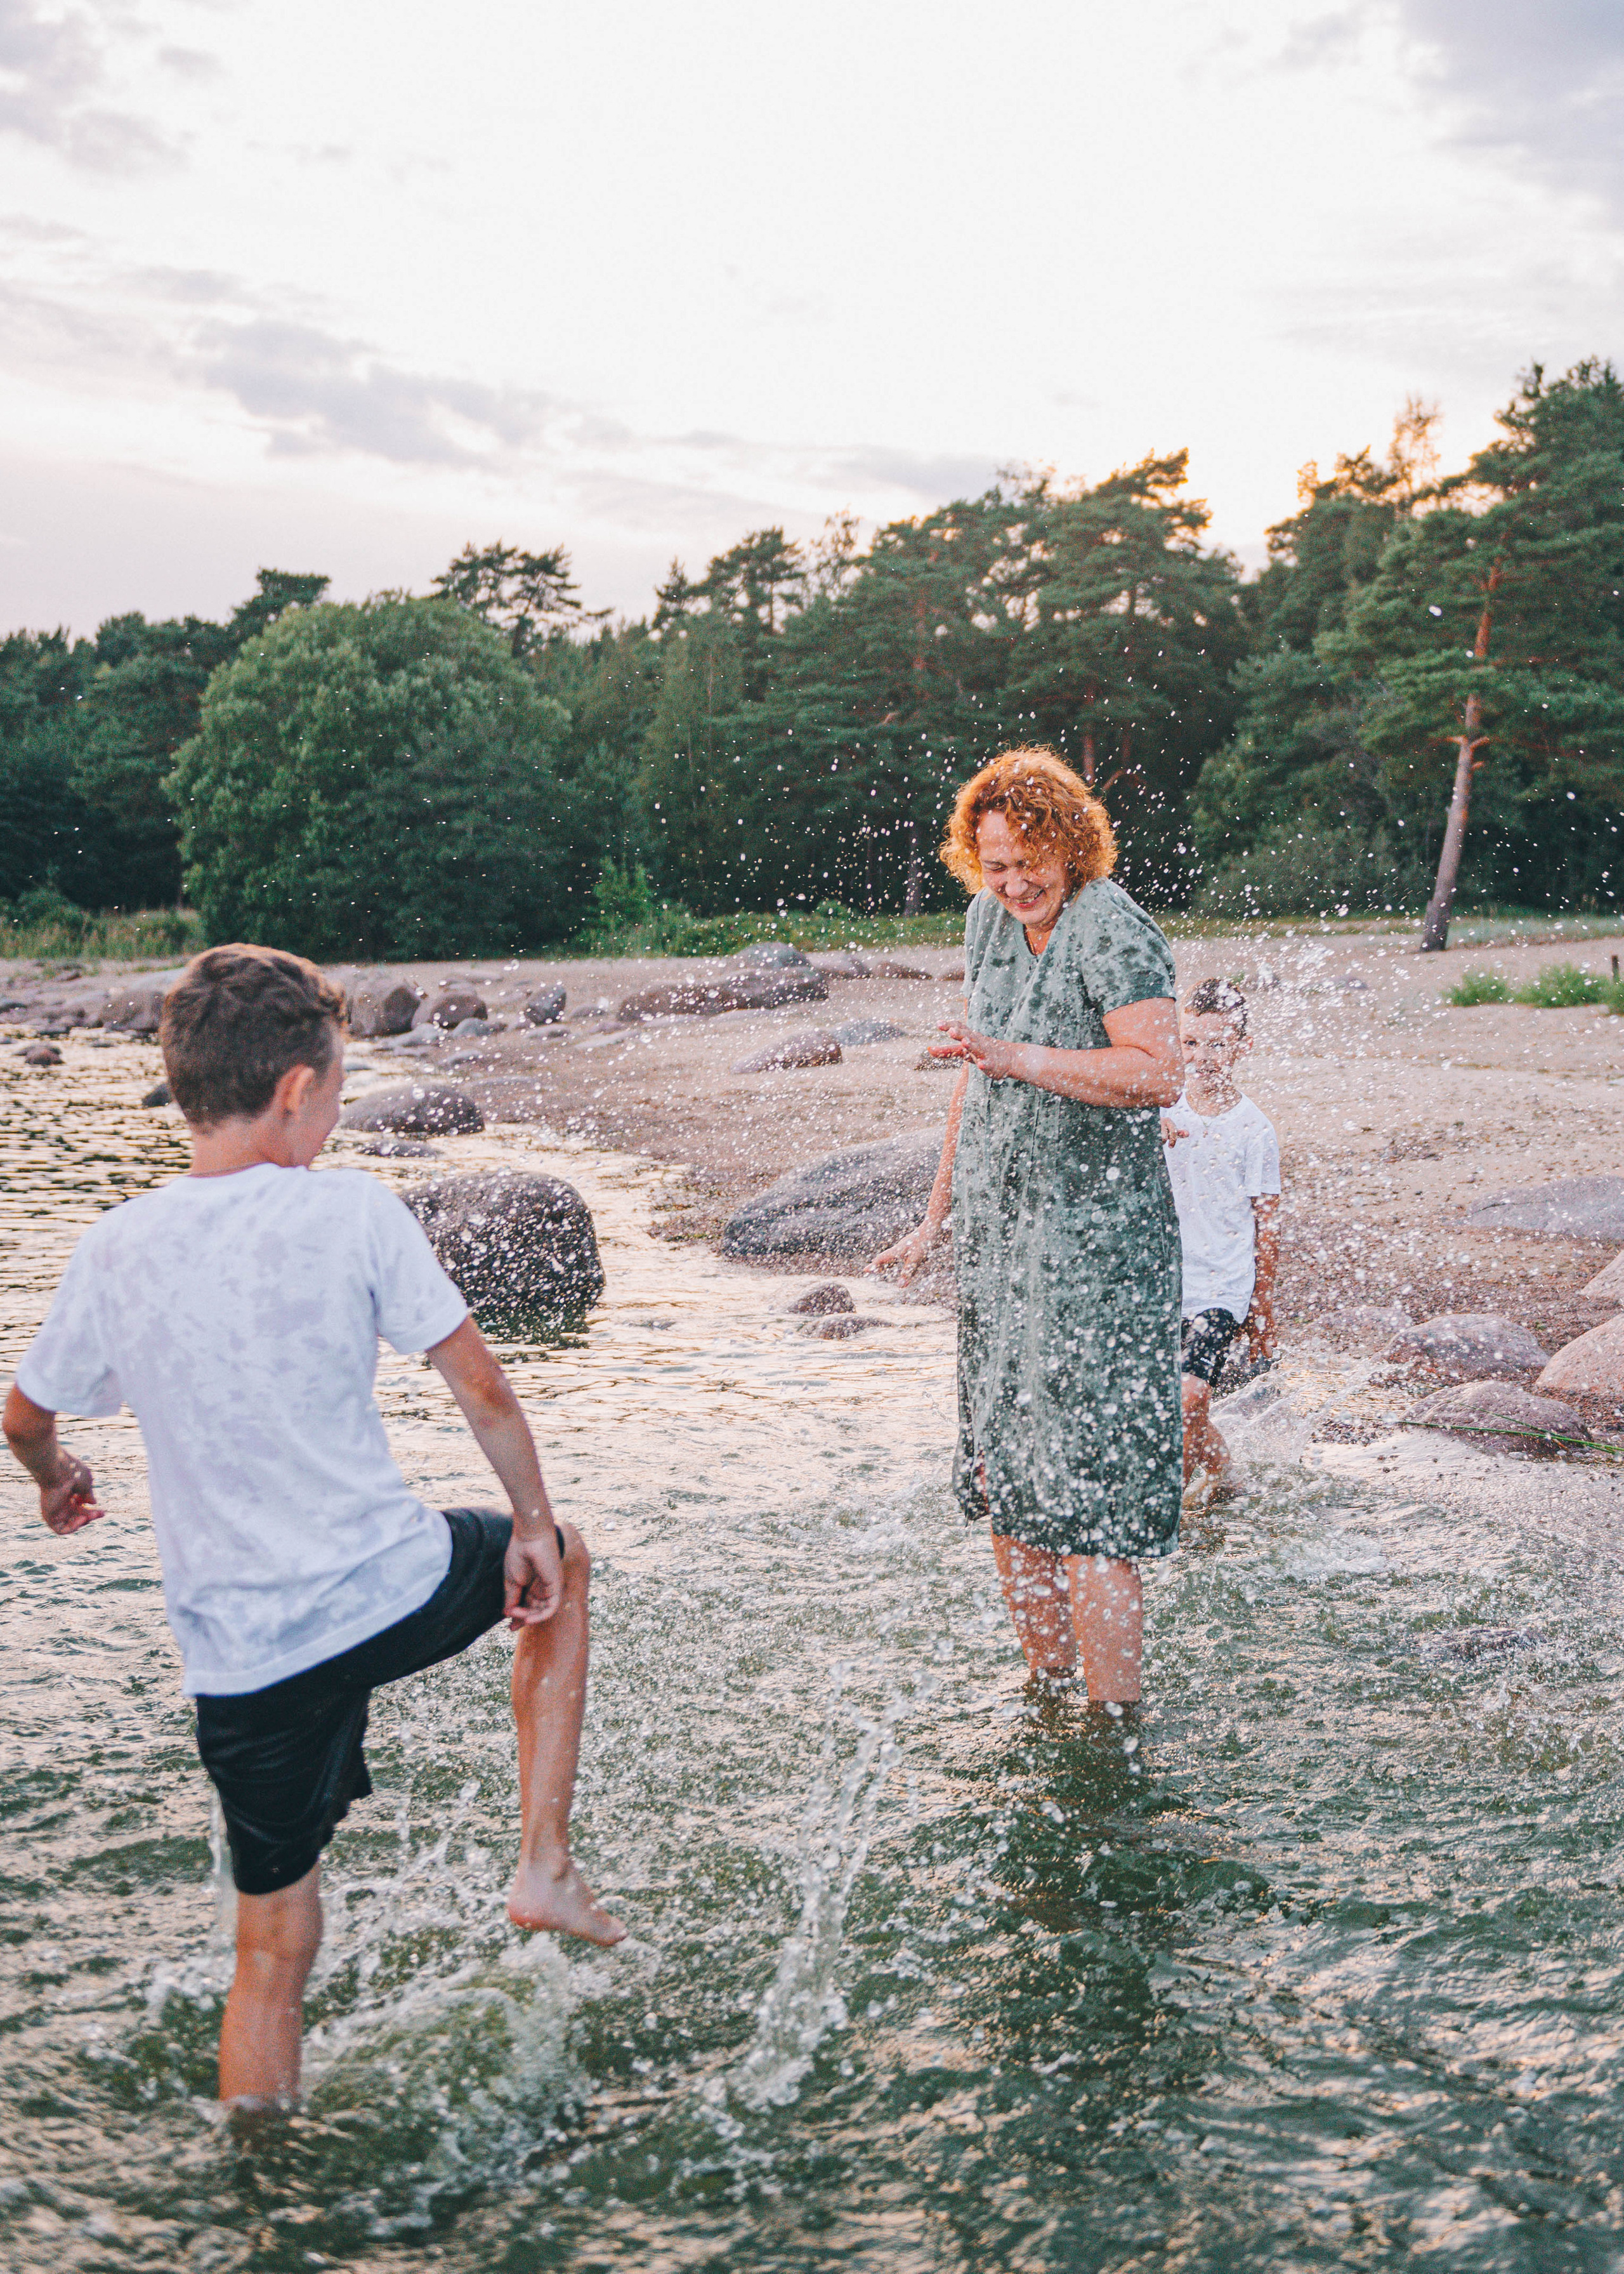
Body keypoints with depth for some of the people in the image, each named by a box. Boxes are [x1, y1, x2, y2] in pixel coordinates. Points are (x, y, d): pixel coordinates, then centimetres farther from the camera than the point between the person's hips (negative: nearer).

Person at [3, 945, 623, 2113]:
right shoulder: (353, 1210, -12)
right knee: (559, 1566, 30)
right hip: (397, 1595, -2)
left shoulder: (116, 1249, -3)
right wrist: (534, 1523, 8)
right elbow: (481, 1386, -7)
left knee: (274, 1950, 18)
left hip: (242, 1658, 3)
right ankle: (545, 1863, 25)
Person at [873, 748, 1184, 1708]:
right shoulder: (991, 918, 11)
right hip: (999, 1245, 8)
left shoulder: (1113, 929, -14)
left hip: (1095, 1251, -8)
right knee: (1003, 1485, 14)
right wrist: (937, 1215, 23)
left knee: (1086, 1506, -8)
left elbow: (1158, 1074, -27)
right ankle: (1048, 1693, 29)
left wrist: (1017, 1058, -32)